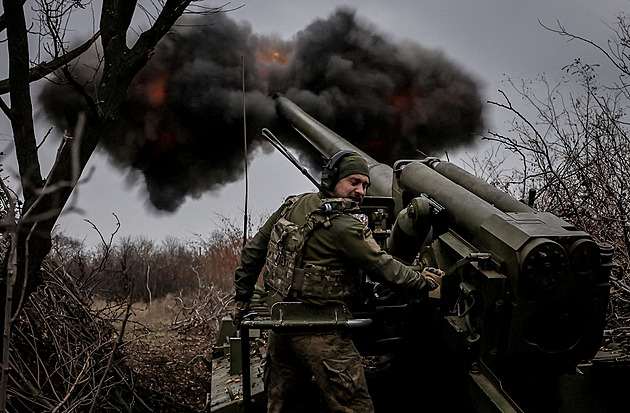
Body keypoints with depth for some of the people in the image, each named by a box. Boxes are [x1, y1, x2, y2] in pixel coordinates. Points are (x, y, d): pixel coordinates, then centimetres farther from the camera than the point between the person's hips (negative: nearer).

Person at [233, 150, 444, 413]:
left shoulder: (294, 205, 4)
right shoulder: (345, 226, -17)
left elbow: (254, 250, 10)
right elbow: (386, 269, -13)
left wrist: (242, 297, 19)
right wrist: (427, 282, 3)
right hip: (320, 335, -8)